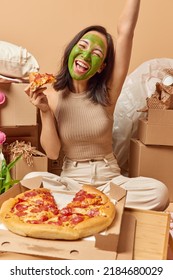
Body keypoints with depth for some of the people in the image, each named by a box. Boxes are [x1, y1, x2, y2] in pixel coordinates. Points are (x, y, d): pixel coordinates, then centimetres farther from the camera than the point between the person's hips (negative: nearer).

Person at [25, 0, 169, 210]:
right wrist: (45, 112, -18)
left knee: (159, 193, -26)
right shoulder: (53, 96, -5)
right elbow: (52, 153, -8)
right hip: (71, 179, 0)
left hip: (109, 178, 1)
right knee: (32, 180, -31)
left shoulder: (106, 93, -7)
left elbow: (125, 30, -14)